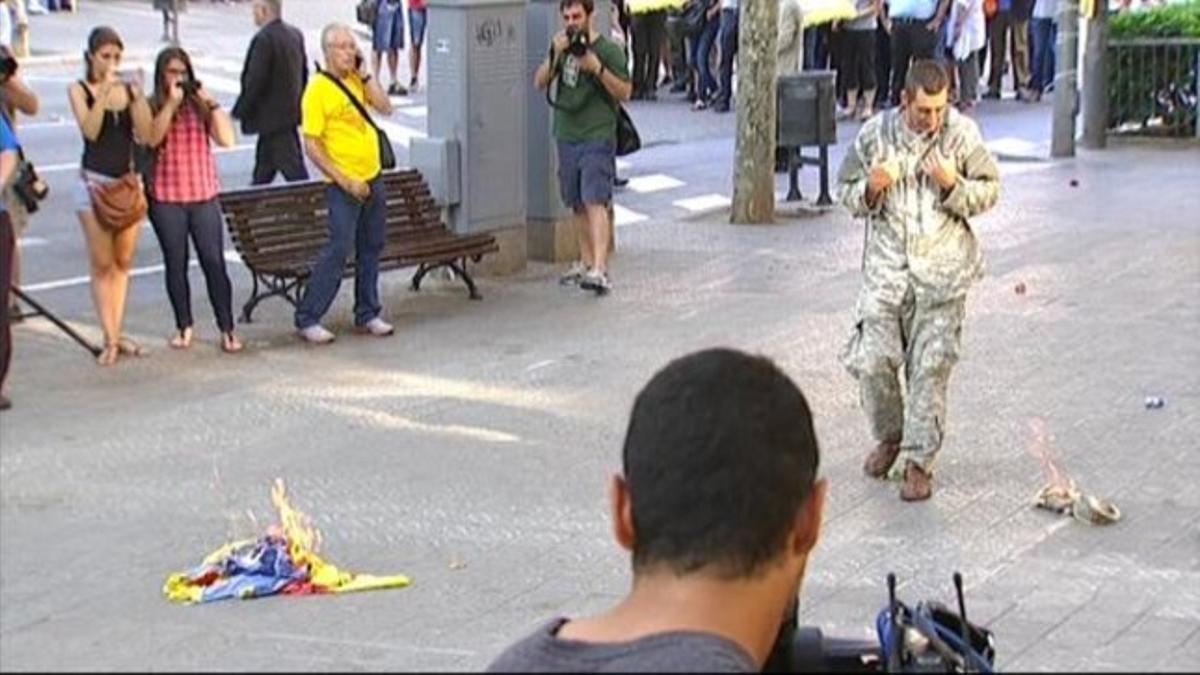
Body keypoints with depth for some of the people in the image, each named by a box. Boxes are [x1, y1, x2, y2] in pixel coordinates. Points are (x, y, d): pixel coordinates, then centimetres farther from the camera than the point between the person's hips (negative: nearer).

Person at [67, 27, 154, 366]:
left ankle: (117, 333, 14)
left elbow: (146, 134, -7)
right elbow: (90, 130, -17)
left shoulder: (129, 88, 3)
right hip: (96, 183, -3)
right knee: (102, 265, -1)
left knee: (123, 262, 7)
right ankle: (110, 340, 0)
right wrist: (105, 91, -25)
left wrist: (137, 93, -18)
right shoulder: (80, 90, -2)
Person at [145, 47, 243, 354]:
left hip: (204, 195, 1)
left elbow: (226, 139, -4)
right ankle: (183, 327, 19)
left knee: (214, 262, -3)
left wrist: (211, 103, -10)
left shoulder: (200, 105, 6)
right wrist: (171, 103, -17)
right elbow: (152, 138, -16)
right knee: (176, 264, 8)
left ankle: (227, 329, 1)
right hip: (167, 198, 0)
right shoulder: (152, 107, 3)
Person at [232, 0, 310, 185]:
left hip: (273, 117, -9)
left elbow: (255, 81, -21)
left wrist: (240, 111, -10)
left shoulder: (264, 39, -21)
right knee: (263, 172, 20)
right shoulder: (295, 35, 6)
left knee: (293, 170, -5)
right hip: (291, 112, 9)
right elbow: (303, 74, 13)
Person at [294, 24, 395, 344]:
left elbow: (385, 108, 0)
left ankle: (367, 314, 23)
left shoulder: (356, 79, 8)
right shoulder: (318, 90, -13)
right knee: (339, 249, -10)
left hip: (372, 178, 7)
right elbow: (312, 146, -15)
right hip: (344, 184, -7)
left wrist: (365, 74, -6)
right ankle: (307, 318, -4)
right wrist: (345, 180, -18)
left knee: (372, 247, 12)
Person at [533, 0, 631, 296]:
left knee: (595, 202, -16)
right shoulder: (563, 46, 12)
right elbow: (540, 82, 5)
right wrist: (555, 55, -10)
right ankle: (585, 263, 23)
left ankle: (600, 271, -23)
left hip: (598, 138, -6)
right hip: (567, 136, 6)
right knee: (578, 205, 11)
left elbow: (625, 92, -7)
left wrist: (597, 68, -20)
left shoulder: (609, 49, -4)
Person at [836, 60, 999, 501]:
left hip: (942, 270, -1)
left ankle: (919, 461, 9)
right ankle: (889, 437, 25)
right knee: (871, 361, -2)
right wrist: (870, 190, -15)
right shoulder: (875, 133, -1)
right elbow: (846, 190, 8)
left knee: (931, 366, -1)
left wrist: (953, 185, -17)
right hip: (887, 266, 1)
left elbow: (990, 191, 3)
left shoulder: (962, 134, -3)